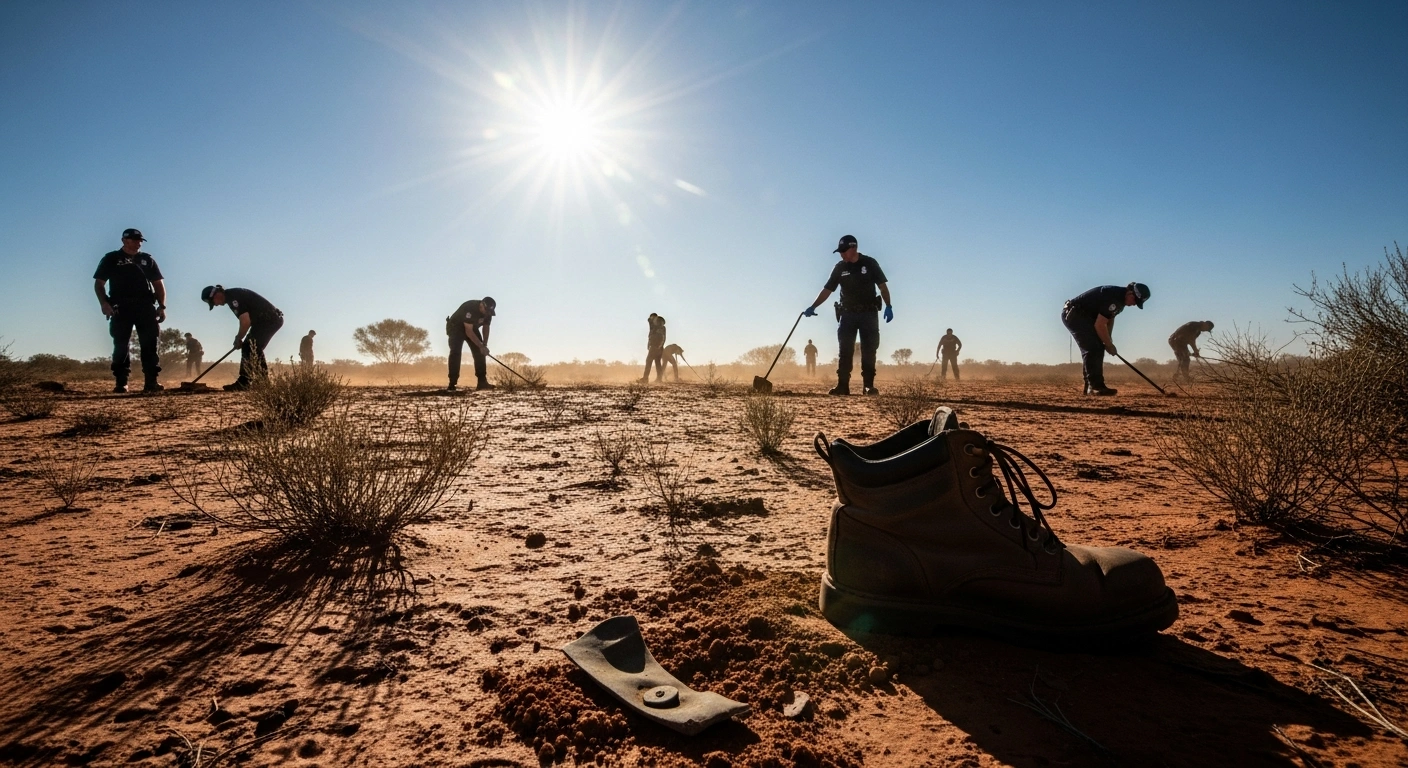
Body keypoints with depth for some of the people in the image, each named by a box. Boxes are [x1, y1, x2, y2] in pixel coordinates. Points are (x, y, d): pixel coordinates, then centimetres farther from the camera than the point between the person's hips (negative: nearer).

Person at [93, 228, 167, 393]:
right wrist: (104, 303, -10)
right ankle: (121, 383, 2)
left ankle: (151, 382, -6)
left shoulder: (147, 259, 15)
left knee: (149, 344, -5)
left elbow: (158, 284, 14)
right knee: (121, 345, -2)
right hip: (121, 308, -1)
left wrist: (162, 306, 3)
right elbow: (99, 283, 6)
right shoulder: (111, 258, 9)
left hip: (146, 307, 1)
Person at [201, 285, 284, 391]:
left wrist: (238, 338, -5)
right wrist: (239, 338, 15)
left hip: (269, 319, -11)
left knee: (248, 348, -12)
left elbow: (246, 321, -20)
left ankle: (243, 383, -13)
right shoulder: (232, 296, 17)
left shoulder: (233, 297, -14)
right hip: (273, 319, 11)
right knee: (254, 349, 16)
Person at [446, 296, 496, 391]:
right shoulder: (469, 308, -37)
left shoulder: (488, 311, -15)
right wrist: (481, 346, -35)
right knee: (455, 352, -21)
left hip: (472, 328, 6)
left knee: (479, 353, -6)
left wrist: (484, 345, -11)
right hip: (456, 327, -6)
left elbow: (486, 327, -1)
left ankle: (481, 381, -4)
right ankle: (452, 383, -23)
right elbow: (469, 331, -36)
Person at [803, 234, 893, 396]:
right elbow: (827, 290, 4)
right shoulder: (840, 268, 3)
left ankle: (869, 385, 3)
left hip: (868, 314, -2)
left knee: (869, 350, -1)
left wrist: (888, 306, -10)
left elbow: (882, 286, 0)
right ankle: (842, 386, -2)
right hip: (848, 314, 2)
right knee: (845, 351, -3)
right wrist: (812, 307, -4)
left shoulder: (870, 263, -2)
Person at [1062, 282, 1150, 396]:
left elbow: (1110, 318, 16)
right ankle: (1095, 386, -17)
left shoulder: (1120, 298, 6)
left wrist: (1108, 341, 6)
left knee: (1098, 348, 9)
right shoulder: (1113, 297, -24)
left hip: (1084, 316, 11)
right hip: (1072, 314, -11)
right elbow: (1100, 325, -23)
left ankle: (1091, 386, 11)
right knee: (1093, 349, -16)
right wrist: (1109, 344, -11)